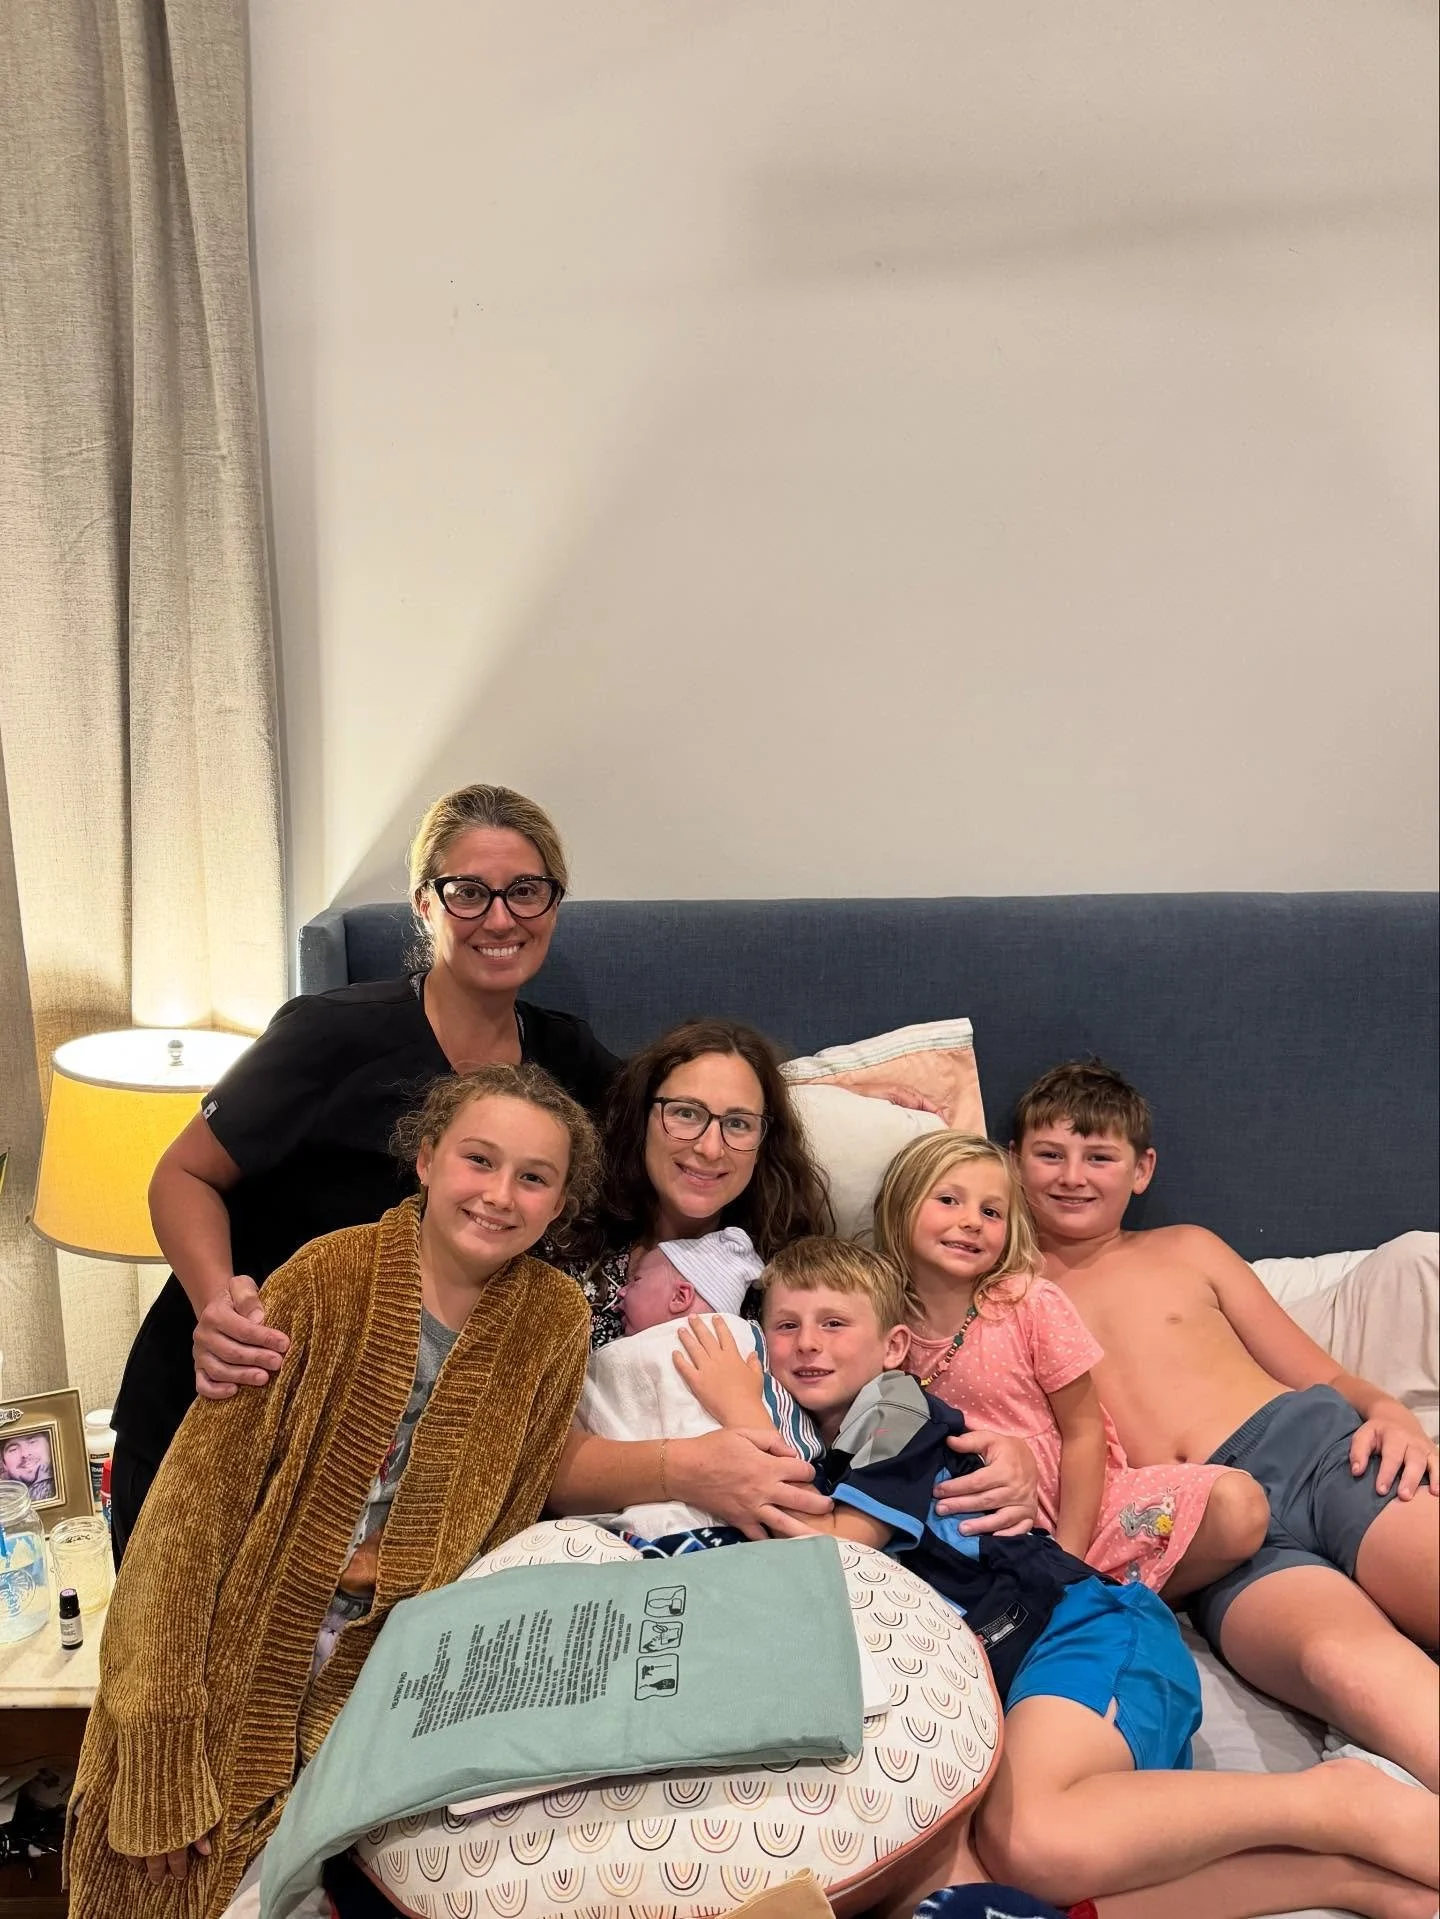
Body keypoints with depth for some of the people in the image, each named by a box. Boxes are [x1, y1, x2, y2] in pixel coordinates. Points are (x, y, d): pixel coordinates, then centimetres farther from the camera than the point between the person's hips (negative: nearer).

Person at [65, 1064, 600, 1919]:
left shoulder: (554, 1320, -8)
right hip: (237, 1675, -1)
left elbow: (506, 1529, 1)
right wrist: (162, 1755, -15)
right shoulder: (330, 1277, -15)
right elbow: (200, 1498, -14)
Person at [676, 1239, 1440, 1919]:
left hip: (1085, 1625, -7)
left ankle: (1343, 1804, -17)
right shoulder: (822, 1469, 24)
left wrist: (744, 1414, -2)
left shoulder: (896, 1408, 0)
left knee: (1028, 1837, -37)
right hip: (998, 1691, 7)